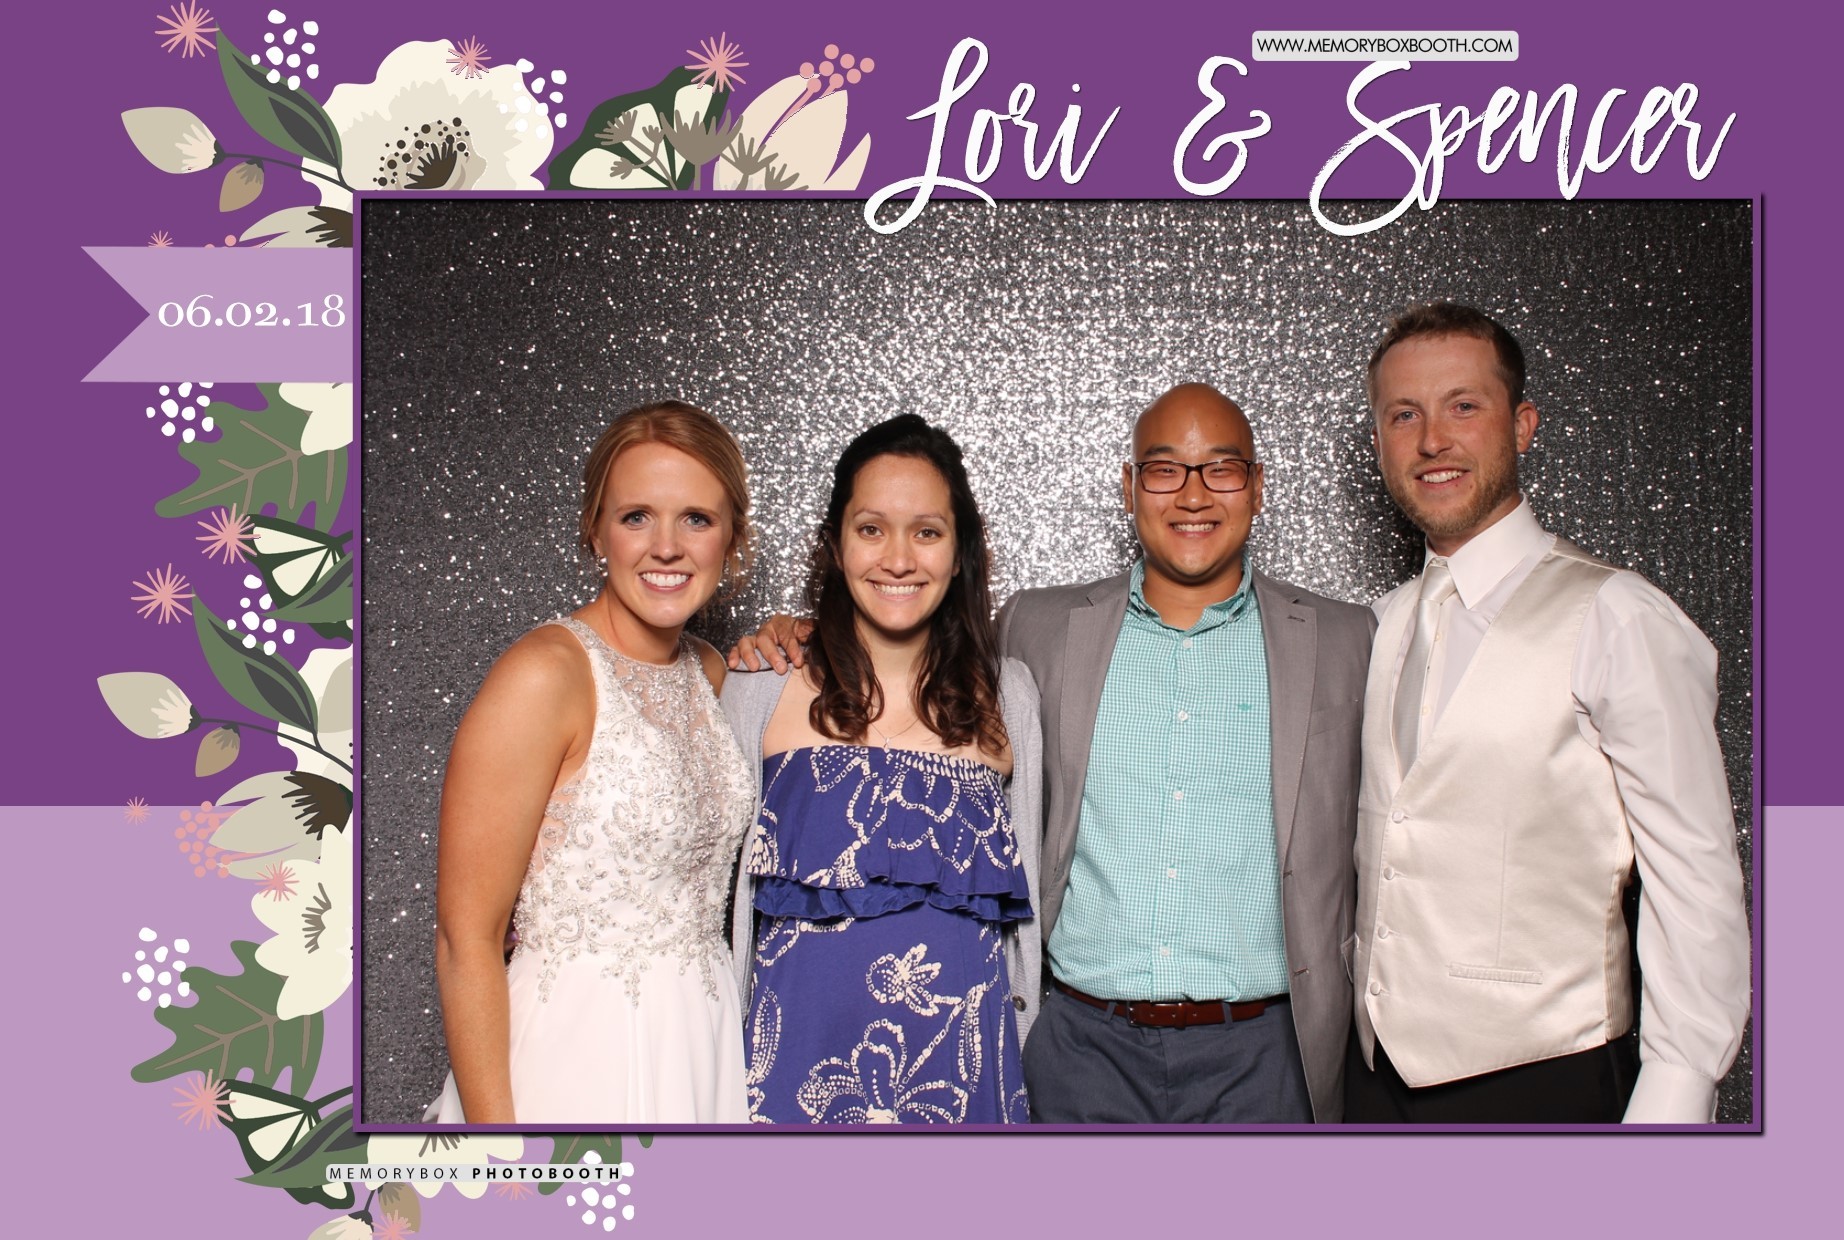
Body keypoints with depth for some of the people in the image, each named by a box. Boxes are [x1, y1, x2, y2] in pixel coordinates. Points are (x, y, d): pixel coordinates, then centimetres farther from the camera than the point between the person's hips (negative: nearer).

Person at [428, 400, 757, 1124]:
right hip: (577, 1063, -7)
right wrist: (492, 1124, -21)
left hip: (703, 1055, 7)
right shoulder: (543, 674, -16)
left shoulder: (709, 673, 6)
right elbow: (466, 937, -17)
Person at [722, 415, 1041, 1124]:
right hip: (802, 1063, -1)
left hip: (960, 1062, 1)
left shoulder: (1005, 698, 3)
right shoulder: (760, 690, -2)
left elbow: (1021, 899, 11)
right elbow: (719, 882, 5)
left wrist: (1018, 1047, 12)